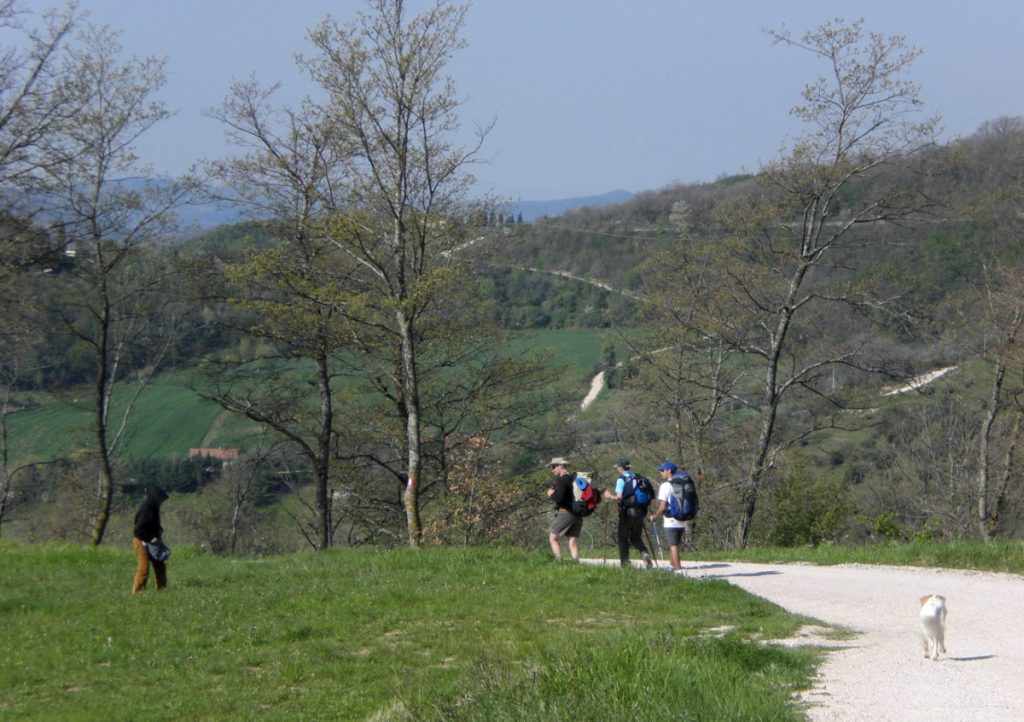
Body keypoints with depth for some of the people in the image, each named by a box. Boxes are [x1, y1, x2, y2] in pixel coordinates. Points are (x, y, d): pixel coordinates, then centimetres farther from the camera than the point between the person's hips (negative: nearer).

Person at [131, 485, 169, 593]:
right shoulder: (146, 509, -21)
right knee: (143, 569, -10)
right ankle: (137, 592, -4)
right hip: (142, 542, -10)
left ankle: (161, 589, 21)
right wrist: (151, 538, -19)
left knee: (160, 566, 12)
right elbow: (139, 529, -24)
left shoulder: (153, 508, 8)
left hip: (152, 542, 10)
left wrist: (157, 536, -2)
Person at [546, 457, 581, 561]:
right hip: (578, 514, 7)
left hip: (565, 512, -7)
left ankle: (559, 562, -10)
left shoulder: (561, 479, -10)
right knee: (573, 542, 7)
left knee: (553, 538, 0)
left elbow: (559, 497, -21)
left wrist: (551, 494, 1)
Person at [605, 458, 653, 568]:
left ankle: (624, 562, 7)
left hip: (627, 512, -5)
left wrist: (610, 496, 3)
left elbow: (619, 497, -16)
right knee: (636, 537, 15)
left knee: (623, 538, 9)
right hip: (640, 511, 5)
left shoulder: (621, 479, -9)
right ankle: (644, 553, -13)